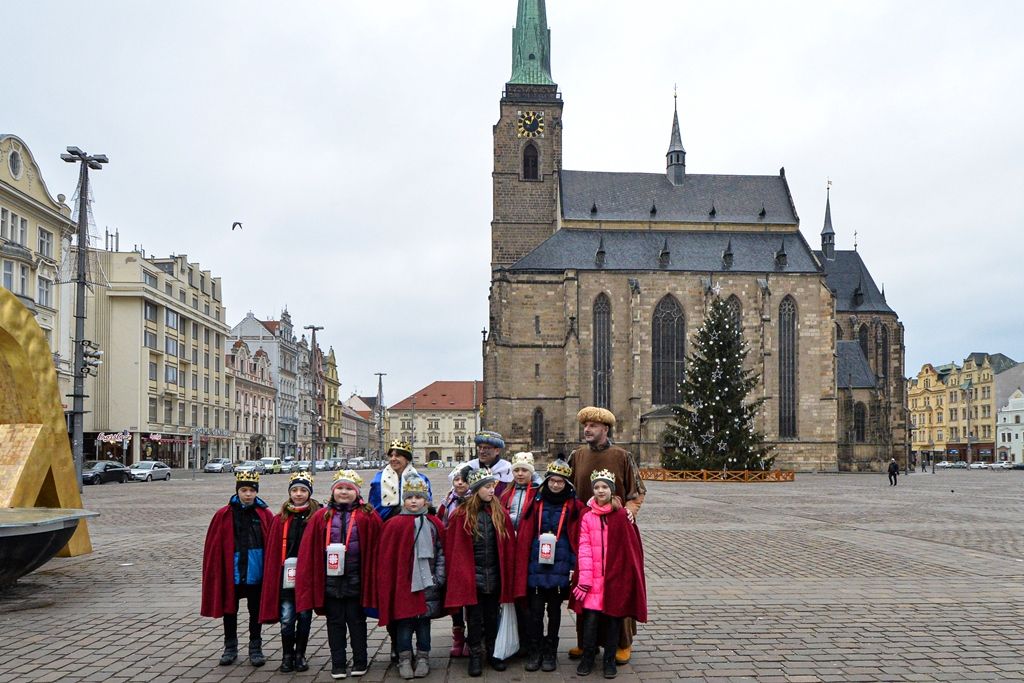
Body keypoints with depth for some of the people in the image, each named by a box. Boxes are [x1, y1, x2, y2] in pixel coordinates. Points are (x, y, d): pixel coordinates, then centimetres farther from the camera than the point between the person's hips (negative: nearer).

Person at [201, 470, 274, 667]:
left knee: (256, 612, 11)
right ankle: (230, 648, 28)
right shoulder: (224, 515, -3)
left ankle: (255, 648, 24)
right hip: (230, 573, 0)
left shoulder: (265, 515, -1)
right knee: (229, 610, 13)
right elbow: (213, 546, -2)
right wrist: (214, 573, -4)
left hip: (255, 574, 0)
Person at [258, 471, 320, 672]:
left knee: (304, 618, 9)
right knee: (286, 620, -1)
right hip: (286, 577, 1)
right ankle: (287, 656, 16)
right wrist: (273, 578, -1)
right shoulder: (281, 519, 4)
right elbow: (273, 551, 4)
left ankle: (300, 655, 23)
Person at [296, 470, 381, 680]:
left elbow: (375, 549, -3)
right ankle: (338, 664, 19)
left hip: (355, 580, -2)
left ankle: (360, 662, 21)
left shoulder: (368, 516, -3)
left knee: (356, 621, 8)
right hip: (330, 579, 2)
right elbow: (308, 551, 3)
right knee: (335, 622, 10)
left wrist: (372, 579, -5)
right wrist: (309, 582, -1)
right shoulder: (322, 517, 3)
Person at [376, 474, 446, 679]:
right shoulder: (393, 525, -2)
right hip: (402, 583, -2)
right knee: (404, 621, 2)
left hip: (427, 584, 2)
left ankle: (423, 659, 18)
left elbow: (441, 553, 7)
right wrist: (387, 584, -4)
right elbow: (386, 558, -1)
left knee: (424, 621, 7)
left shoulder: (434, 524, 5)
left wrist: (439, 578, 1)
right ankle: (404, 660, 13)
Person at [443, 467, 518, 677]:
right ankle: (476, 656, 19)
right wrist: (456, 575, -5)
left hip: (494, 577, 3)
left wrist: (507, 577, 2)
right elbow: (453, 548, -4)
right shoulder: (461, 515, -7)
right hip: (471, 578, -3)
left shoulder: (500, 513, 2)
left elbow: (509, 546, 4)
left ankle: (492, 653, 27)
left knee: (492, 617, 13)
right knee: (475, 618, 7)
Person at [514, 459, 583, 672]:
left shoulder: (574, 506, 0)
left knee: (554, 610, 10)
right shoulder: (536, 504, 2)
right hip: (536, 567, 1)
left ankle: (550, 653, 21)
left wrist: (574, 566, -5)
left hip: (559, 568, 0)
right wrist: (522, 565, -1)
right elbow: (524, 537, 3)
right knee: (535, 610, 3)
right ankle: (534, 652, 15)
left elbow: (577, 538, 1)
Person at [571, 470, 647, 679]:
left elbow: (631, 548, 1)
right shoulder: (587, 516, 1)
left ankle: (609, 660, 21)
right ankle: (587, 657, 15)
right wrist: (584, 579, -9)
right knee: (591, 617, -3)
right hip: (593, 577, 0)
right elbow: (584, 548, -3)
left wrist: (629, 575, -1)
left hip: (616, 576, 0)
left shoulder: (621, 515, -2)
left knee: (613, 618, 5)